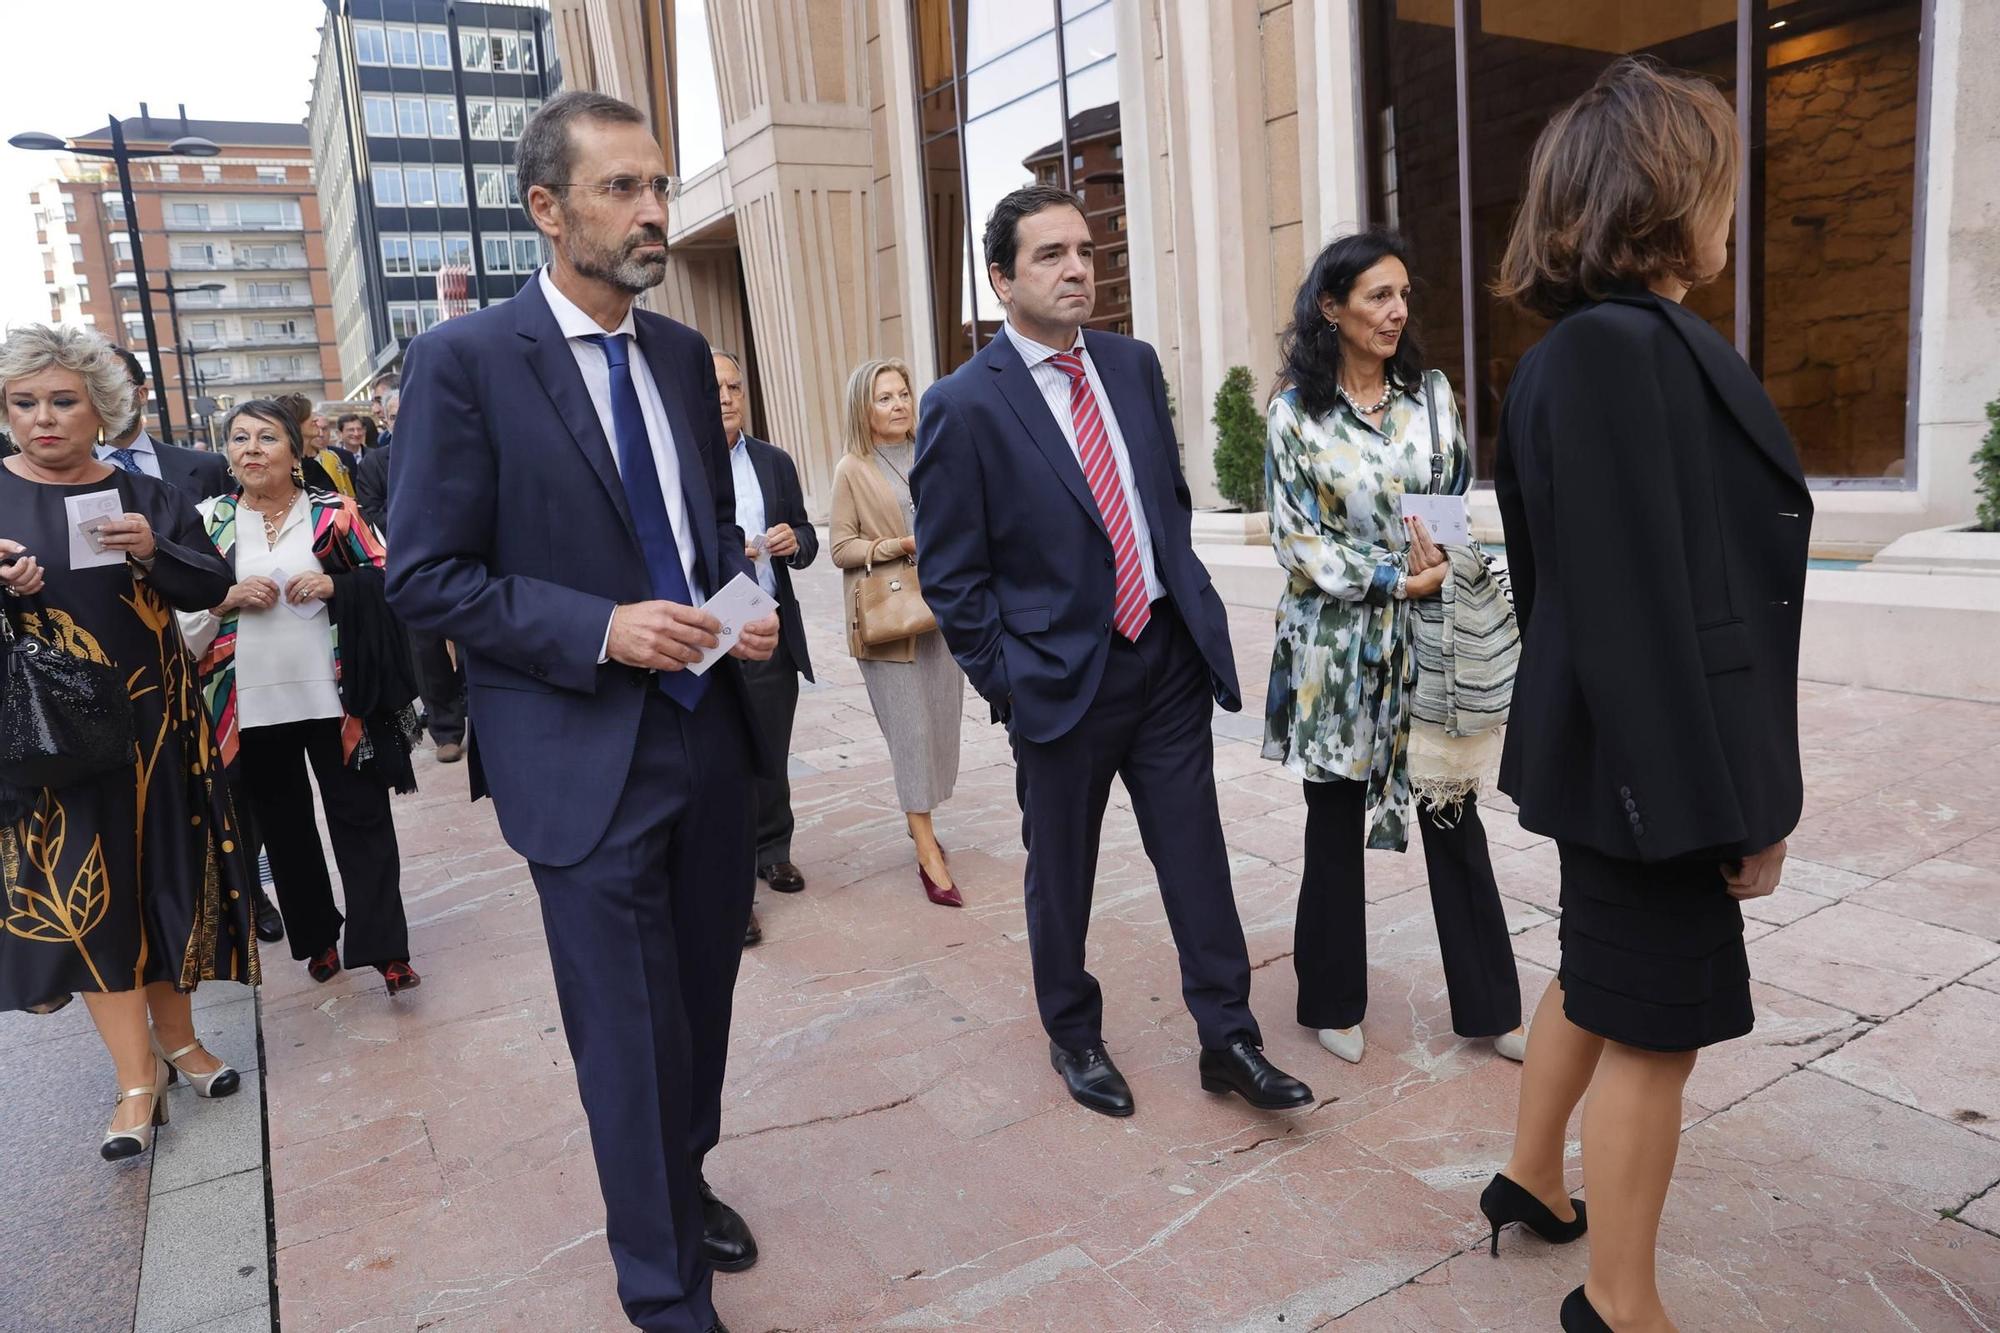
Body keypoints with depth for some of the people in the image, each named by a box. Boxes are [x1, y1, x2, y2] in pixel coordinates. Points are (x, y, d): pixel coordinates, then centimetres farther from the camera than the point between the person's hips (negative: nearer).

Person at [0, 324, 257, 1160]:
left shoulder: (147, 496, 5)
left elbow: (212, 586, -1)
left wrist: (154, 551, -19)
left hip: (154, 721, 2)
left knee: (165, 872, 7)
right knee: (82, 889, -3)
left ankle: (176, 1039, 23)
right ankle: (138, 1076, 5)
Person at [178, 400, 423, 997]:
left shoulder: (334, 512, 1)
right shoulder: (209, 521, 7)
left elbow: (387, 582, 4)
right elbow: (179, 616, 9)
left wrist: (334, 585, -13)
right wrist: (226, 599, -10)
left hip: (335, 695, -2)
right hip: (251, 703, 3)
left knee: (361, 819, -2)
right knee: (282, 826, 14)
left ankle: (383, 946, 2)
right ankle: (316, 936, 29)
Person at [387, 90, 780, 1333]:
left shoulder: (685, 354, 8)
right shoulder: (467, 360, -9)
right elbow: (425, 575, -9)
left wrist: (747, 602, -2)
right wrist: (602, 630, -19)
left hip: (710, 730, 5)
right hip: (584, 754, -5)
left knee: (705, 994, 18)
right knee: (632, 1033, 5)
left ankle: (683, 1183, 45)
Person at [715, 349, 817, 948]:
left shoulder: (775, 462, 10)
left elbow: (805, 537, 16)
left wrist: (795, 541, -7)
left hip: (773, 632, 4)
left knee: (772, 758, 15)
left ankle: (771, 850, 34)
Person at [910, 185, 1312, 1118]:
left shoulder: (1133, 364, 6)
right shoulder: (964, 404, -11)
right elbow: (950, 574, -8)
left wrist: (1187, 599, 10)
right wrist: (1003, 681, -8)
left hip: (1170, 654, 4)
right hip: (1061, 675, -4)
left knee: (1196, 856, 9)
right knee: (1061, 874, 13)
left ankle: (1227, 1039, 24)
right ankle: (1072, 1036, 35)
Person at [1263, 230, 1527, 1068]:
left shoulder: (1432, 393, 6)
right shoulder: (1296, 412, -3)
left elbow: (1463, 502, 8)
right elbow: (1296, 538, -7)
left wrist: (1441, 564, -11)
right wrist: (1392, 577, -15)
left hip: (1430, 638, 3)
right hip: (1337, 644, -2)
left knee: (1453, 818, 7)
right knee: (1335, 826, 8)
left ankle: (1488, 1006, 22)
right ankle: (1333, 1002, 25)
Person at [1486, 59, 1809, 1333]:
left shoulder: (1607, 346, 8)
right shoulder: (1621, 352, -22)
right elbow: (1643, 608, -26)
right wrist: (1731, 803, -19)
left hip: (1621, 746, 10)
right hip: (1658, 755, -9)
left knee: (1599, 976, 24)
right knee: (1655, 1020, 6)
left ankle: (1532, 1177, 44)